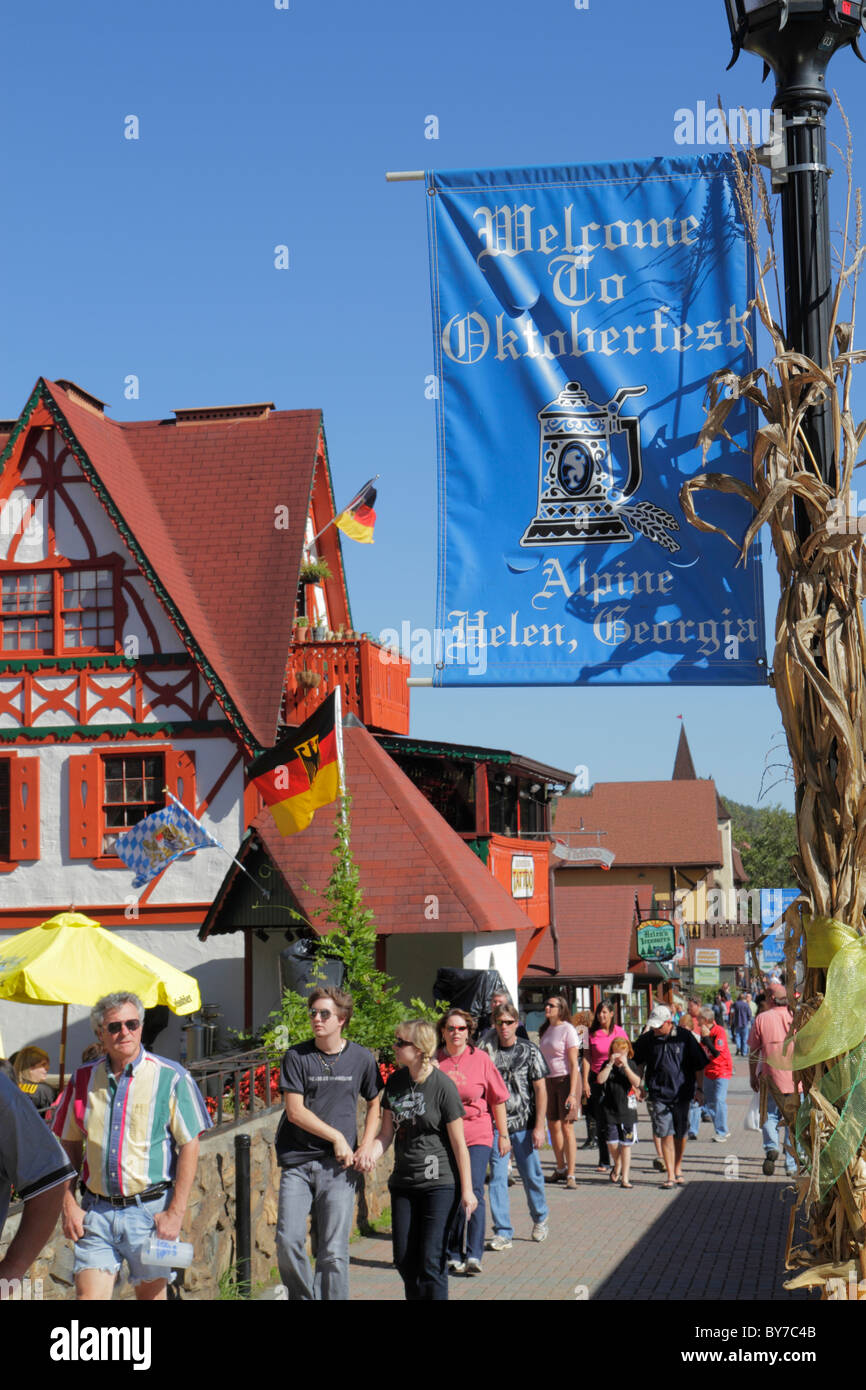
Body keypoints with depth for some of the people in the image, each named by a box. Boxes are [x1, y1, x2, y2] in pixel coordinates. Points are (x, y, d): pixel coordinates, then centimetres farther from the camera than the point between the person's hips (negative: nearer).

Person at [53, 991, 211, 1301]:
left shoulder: (171, 1078, -4)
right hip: (96, 1211, 2)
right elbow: (69, 1146, 14)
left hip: (150, 1210, -2)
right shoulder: (83, 1079, 6)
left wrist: (175, 1212, -10)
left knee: (151, 1294, 7)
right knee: (88, 1295, -5)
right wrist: (68, 1205, 4)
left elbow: (189, 1147, -5)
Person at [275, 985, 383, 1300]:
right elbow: (295, 1111, -4)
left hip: (338, 1167, 0)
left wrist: (367, 1146, 4)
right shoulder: (296, 1057, 1)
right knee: (288, 1240, -10)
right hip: (297, 1161, 0)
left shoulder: (361, 1059, 6)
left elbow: (374, 1104, 19)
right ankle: (302, 1297, 12)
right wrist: (336, 1137, -7)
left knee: (333, 1251, -4)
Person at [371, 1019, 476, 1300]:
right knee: (405, 1259, 9)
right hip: (403, 1182, 6)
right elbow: (387, 1134, 10)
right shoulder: (395, 1082, 6)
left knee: (431, 1261, -6)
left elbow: (459, 1142, -8)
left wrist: (466, 1190, -8)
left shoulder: (442, 1085, -12)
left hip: (440, 1183, -6)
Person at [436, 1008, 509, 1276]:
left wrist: (503, 1134, 5)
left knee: (474, 1192, -13)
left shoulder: (480, 1058, 0)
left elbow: (497, 1098, 5)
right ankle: (454, 1255, 14)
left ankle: (474, 1254, -11)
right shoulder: (435, 1061, 4)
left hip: (477, 1135, -2)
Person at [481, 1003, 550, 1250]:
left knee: (531, 1174, 8)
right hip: (495, 1124, 1)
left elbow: (540, 1089, -1)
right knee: (497, 1177, -2)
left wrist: (539, 1126, -6)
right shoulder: (487, 1051, 3)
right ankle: (502, 1232, 3)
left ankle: (540, 1218, 32)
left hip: (524, 1124, -1)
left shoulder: (530, 1051, -1)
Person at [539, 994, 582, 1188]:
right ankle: (561, 1169, 25)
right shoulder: (545, 1030, 11)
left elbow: (573, 1064, -13)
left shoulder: (567, 1030, -10)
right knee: (553, 1125, 10)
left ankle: (571, 1175, -7)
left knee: (567, 1127, -9)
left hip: (567, 1079, -7)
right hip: (549, 1081, 7)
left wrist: (572, 1094, -18)